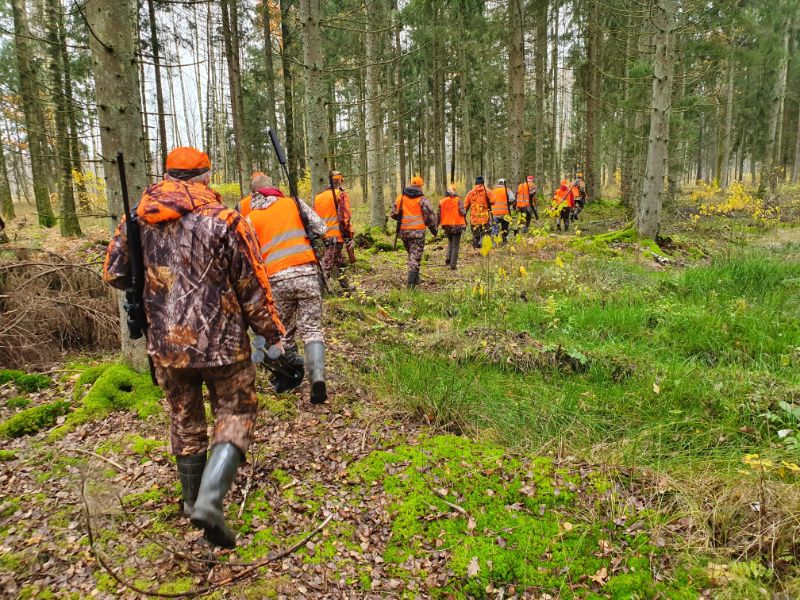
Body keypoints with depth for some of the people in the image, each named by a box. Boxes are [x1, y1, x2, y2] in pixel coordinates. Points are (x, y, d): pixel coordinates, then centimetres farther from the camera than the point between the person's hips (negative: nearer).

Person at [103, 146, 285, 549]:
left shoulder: (137, 220, 0)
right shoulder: (225, 221, -11)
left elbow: (114, 274, 9)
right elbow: (254, 289, -9)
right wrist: (274, 336, 0)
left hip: (166, 343, 4)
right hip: (222, 341, -4)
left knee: (184, 419, 21)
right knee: (235, 415, 10)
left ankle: (192, 500, 37)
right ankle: (210, 501, -7)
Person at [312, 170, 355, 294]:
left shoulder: (318, 196, 16)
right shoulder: (341, 195, -4)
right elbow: (345, 217, -13)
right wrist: (349, 237, -11)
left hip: (321, 236, 7)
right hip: (335, 236, -7)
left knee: (338, 263, 20)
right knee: (327, 264, -9)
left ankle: (346, 288, 31)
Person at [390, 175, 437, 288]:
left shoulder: (400, 198, 6)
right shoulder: (422, 199, -6)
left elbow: (393, 214, 8)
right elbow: (430, 215, -8)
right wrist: (433, 228, 7)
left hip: (404, 231, 4)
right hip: (417, 231, -4)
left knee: (411, 254, 21)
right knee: (415, 256, -2)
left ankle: (415, 279, 28)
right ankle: (411, 283, -11)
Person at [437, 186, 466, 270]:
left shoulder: (442, 201, 2)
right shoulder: (458, 200, -7)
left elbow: (439, 215, 4)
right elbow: (462, 212, -16)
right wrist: (465, 220, 3)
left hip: (447, 225, 3)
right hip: (457, 225, -3)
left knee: (450, 242, 24)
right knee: (455, 245, 5)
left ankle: (448, 259, 6)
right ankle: (453, 264, 1)